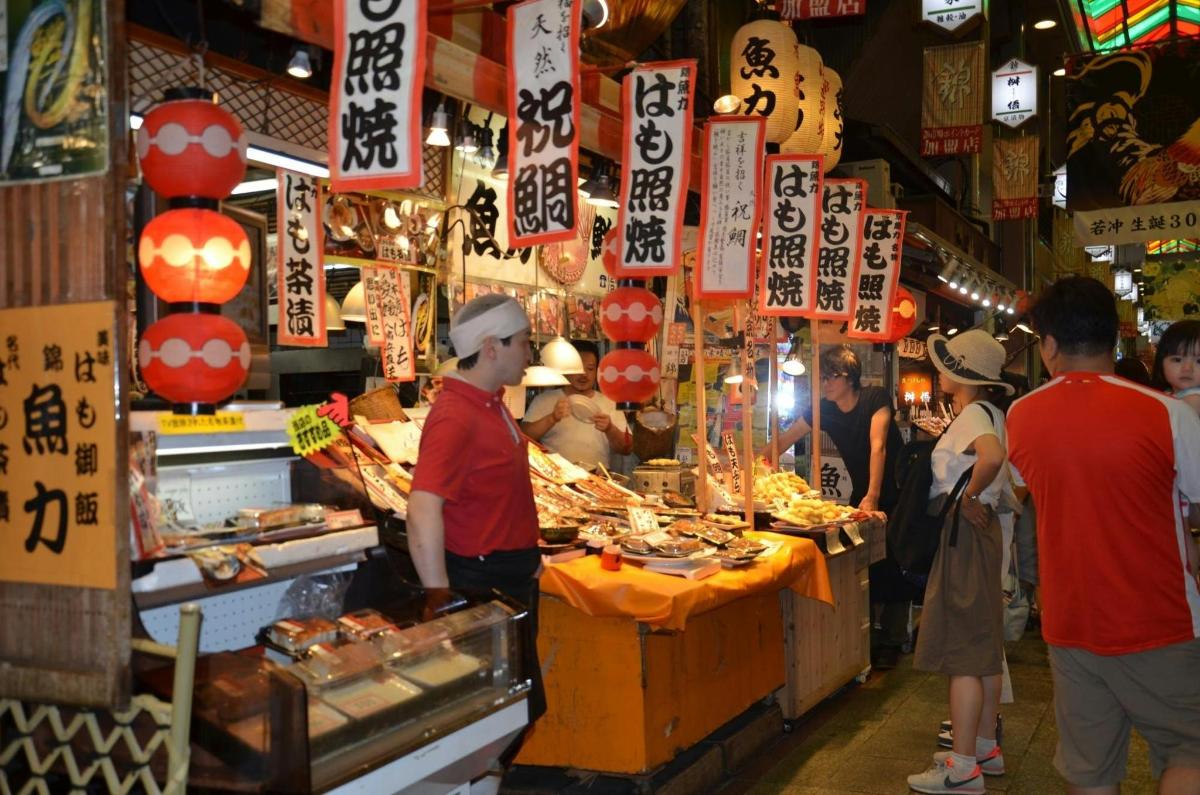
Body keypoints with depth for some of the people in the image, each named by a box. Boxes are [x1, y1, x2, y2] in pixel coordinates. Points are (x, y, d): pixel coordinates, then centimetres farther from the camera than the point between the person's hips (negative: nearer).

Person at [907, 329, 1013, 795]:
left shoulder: (973, 414, -17)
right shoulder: (988, 413, 13)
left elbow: (993, 456, -37)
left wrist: (968, 498, -24)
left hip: (963, 531, -10)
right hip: (982, 529, 10)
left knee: (961, 652, -6)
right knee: (983, 645, 16)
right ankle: (986, 747, 26)